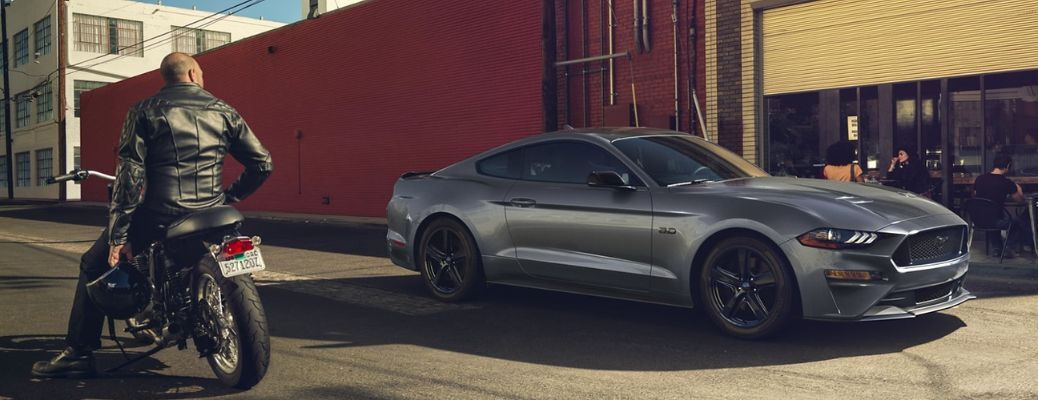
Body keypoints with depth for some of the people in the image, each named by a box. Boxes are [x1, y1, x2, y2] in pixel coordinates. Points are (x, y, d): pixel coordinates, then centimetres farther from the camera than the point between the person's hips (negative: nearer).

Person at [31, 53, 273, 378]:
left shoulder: (145, 111, 2)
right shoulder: (223, 111, 9)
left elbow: (129, 175, -7)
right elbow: (262, 164, 5)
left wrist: (118, 236, -6)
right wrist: (230, 196, 20)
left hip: (159, 217, -3)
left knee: (94, 265, 19)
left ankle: (78, 353, 15)